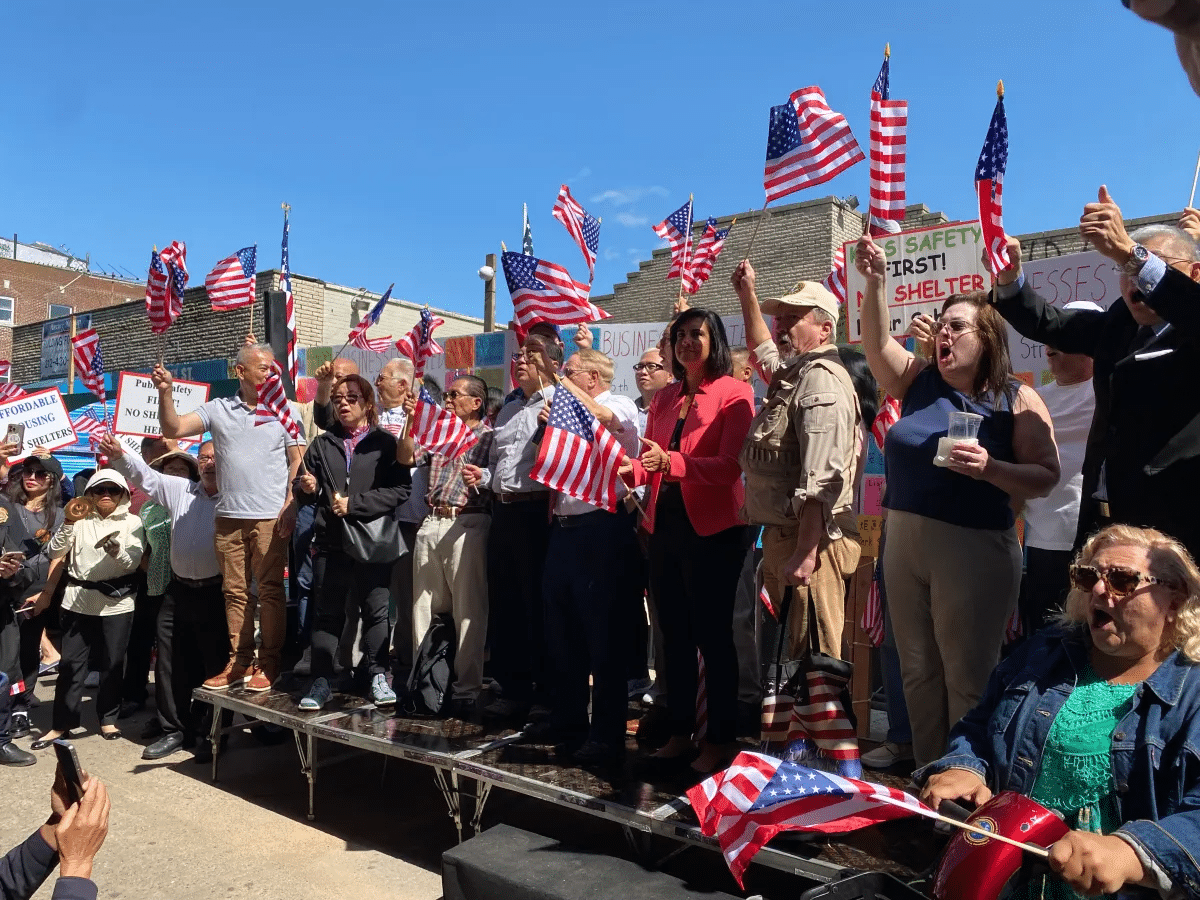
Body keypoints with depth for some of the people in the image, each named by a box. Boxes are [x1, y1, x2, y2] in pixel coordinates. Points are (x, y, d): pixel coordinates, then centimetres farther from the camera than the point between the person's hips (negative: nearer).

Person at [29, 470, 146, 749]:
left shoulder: (132, 522, 2)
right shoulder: (80, 520, 7)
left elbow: (133, 563, -8)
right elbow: (55, 553, -2)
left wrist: (116, 551, -28)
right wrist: (69, 523, -14)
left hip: (116, 601, -1)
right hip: (78, 600, 2)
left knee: (113, 662, 5)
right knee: (70, 662, 3)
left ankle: (108, 718, 19)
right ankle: (62, 722, 13)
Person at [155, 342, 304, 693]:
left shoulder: (286, 410, 3)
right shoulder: (218, 409, 8)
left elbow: (297, 461, 0)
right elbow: (173, 429, 1)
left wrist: (291, 505, -10)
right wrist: (165, 393, -14)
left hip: (270, 518, -3)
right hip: (229, 517, 3)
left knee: (270, 591, -1)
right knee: (235, 592, 9)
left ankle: (269, 664, 7)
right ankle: (239, 662, 18)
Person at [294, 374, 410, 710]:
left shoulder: (385, 443, 2)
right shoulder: (322, 445, 15)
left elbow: (399, 490, -10)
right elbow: (304, 493, 19)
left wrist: (354, 504, -14)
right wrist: (306, 488, -5)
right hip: (330, 542, 4)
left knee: (376, 610, 2)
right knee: (327, 613, 8)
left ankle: (379, 678, 10)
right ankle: (321, 681, 15)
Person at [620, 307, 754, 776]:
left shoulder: (733, 392, -6)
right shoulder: (663, 398, 14)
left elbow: (730, 465, -17)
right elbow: (651, 462, 13)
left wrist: (670, 462, -30)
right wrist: (627, 470, -9)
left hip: (712, 529, -6)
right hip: (665, 526, 7)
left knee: (713, 636, 2)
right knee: (674, 635, 14)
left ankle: (720, 739, 15)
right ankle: (680, 733, 26)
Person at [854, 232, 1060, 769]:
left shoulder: (1017, 400, -3)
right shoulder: (918, 381, 8)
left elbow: (1046, 478, -7)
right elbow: (876, 345, -7)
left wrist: (991, 468, -24)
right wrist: (875, 283, -19)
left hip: (974, 548, -5)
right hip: (904, 541, 5)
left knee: (966, 679, 4)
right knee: (918, 672, 14)